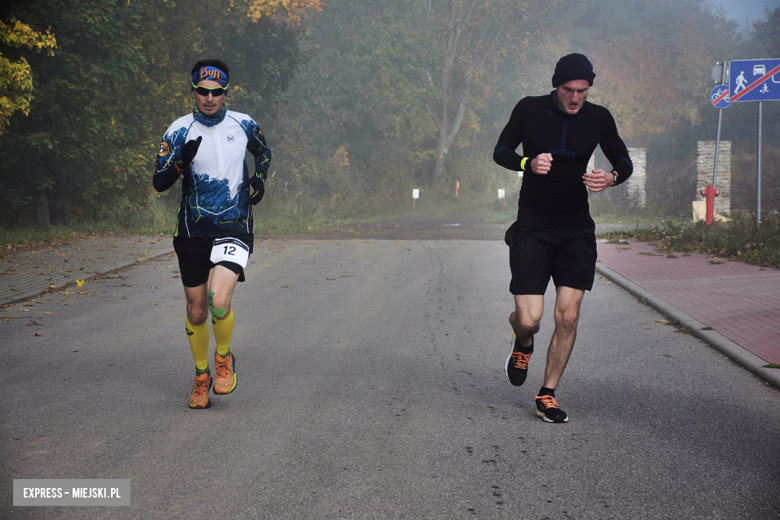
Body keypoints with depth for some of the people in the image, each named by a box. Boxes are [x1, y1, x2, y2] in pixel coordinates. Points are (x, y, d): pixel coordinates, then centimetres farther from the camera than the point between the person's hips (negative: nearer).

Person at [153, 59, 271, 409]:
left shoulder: (243, 125, 0)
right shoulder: (179, 131, -4)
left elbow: (263, 152, 21)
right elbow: (159, 183, -9)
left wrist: (259, 178, 2)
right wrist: (181, 162, -27)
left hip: (234, 227, -1)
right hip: (193, 231, 1)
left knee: (219, 303, -20)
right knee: (196, 313, 8)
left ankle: (224, 358, 9)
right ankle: (201, 375, 30)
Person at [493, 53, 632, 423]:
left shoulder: (598, 118, -1)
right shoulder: (529, 110, -6)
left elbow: (625, 162, 9)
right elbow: (501, 151, 3)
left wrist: (611, 178, -15)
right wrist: (528, 162, -18)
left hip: (576, 226, 2)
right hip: (532, 226, -2)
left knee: (568, 316, -5)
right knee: (529, 319, -9)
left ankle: (547, 396, 11)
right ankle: (523, 343, 30)